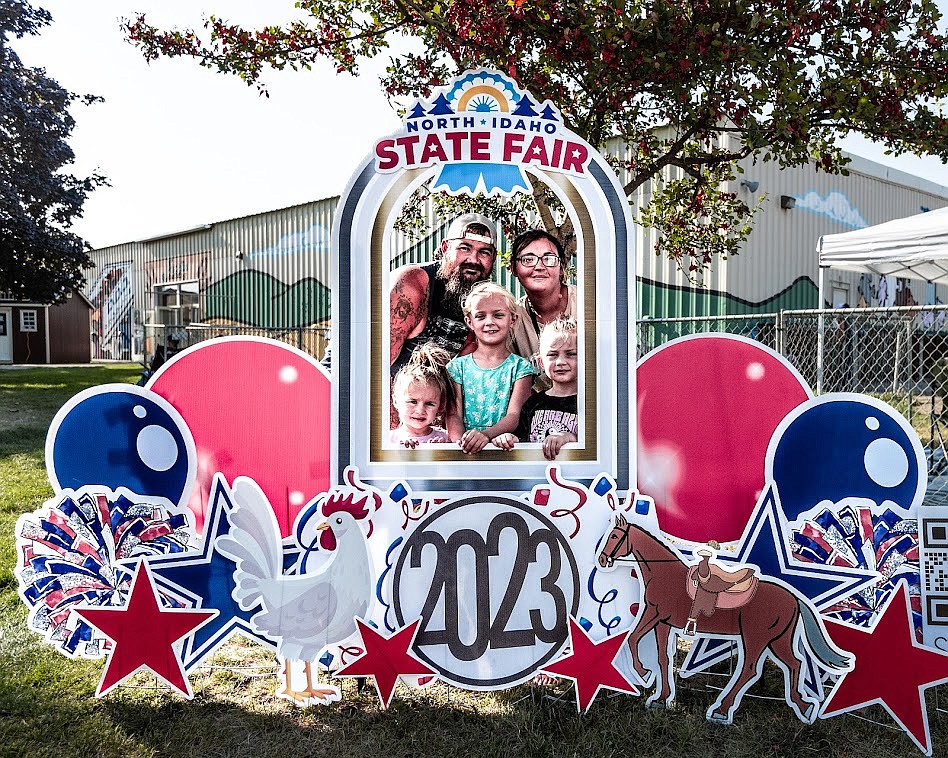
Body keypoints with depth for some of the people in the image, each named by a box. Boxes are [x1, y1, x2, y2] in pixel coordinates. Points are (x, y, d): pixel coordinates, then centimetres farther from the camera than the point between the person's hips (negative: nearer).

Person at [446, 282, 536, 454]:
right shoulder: (458, 367, 10)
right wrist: (460, 442, -20)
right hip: (467, 450, 1)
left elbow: (514, 416, -6)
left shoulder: (520, 367, 5)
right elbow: (454, 415, 2)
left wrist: (486, 434, -26)